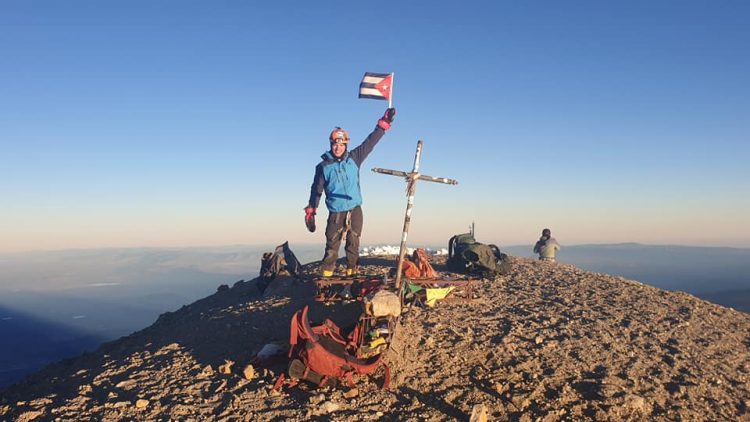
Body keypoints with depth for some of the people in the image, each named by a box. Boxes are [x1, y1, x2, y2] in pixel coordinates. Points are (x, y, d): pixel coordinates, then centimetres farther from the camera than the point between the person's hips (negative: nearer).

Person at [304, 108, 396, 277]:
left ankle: (352, 273, 15)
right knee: (332, 247, -4)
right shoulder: (323, 166, 1)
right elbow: (316, 190, 5)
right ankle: (325, 275, 1)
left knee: (353, 246, 7)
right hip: (336, 213, -2)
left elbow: (370, 142, 6)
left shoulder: (354, 158, 5)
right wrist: (310, 212, 4)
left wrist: (384, 123, 3)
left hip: (355, 210, 2)